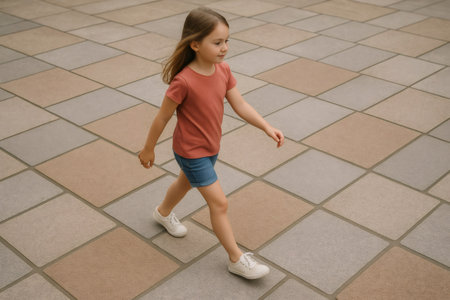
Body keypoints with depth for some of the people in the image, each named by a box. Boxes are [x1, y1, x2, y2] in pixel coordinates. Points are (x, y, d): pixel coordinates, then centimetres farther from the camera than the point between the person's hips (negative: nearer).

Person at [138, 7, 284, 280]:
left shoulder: (223, 71, -9)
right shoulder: (183, 81, -30)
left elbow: (240, 106, -5)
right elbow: (163, 117, -18)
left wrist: (268, 128, -16)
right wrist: (148, 149, -7)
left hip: (211, 147, 8)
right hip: (191, 152, -8)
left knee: (186, 183, 31)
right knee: (219, 203, -4)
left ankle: (164, 213, 61)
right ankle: (237, 259, 11)